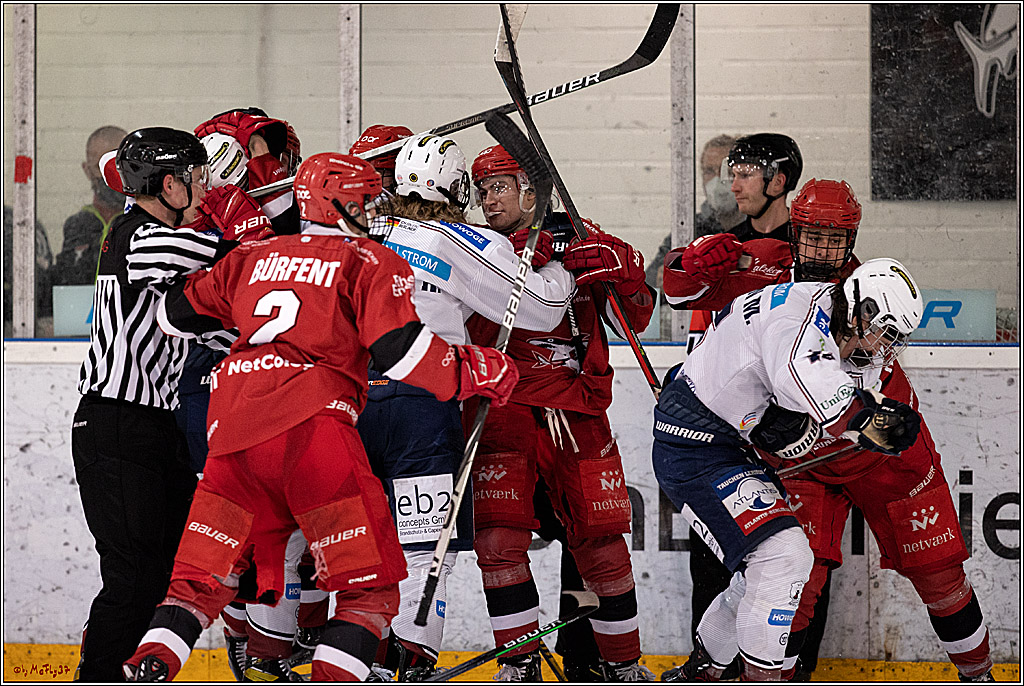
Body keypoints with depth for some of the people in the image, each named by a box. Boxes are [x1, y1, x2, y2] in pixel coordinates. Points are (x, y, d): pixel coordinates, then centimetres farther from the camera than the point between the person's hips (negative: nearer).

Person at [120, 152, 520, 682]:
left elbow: (179, 313, 29)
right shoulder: (372, 263, 9)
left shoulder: (255, 256, 24)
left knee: (203, 577, 14)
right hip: (312, 421, -5)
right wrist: (475, 371, 8)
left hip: (231, 427, 5)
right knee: (371, 583, 0)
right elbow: (398, 349, -4)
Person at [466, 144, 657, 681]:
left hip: (575, 411, 0)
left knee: (599, 540, 2)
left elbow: (633, 321, 7)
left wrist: (623, 273, -14)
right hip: (503, 405, 0)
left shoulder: (580, 242, 6)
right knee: (499, 534, -12)